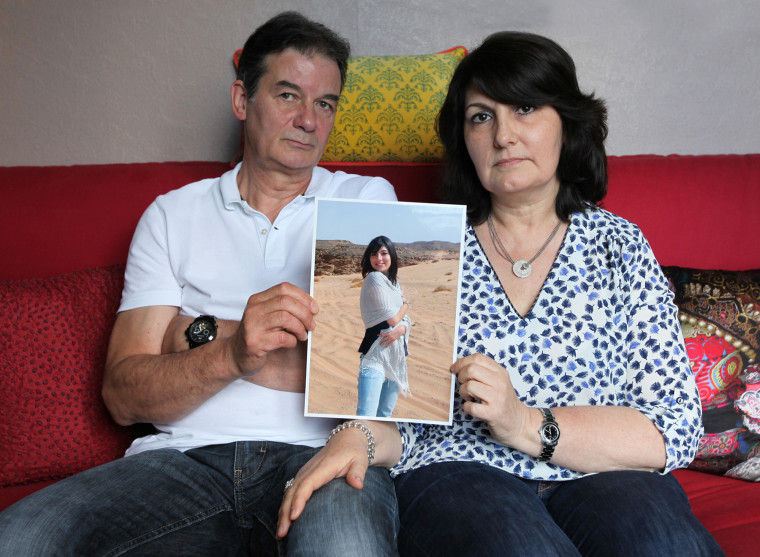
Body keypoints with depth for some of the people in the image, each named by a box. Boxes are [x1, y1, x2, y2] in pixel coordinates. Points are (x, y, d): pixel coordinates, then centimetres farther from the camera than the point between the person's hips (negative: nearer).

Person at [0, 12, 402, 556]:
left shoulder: (368, 199, 12)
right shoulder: (172, 215, 14)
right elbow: (123, 395, 4)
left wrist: (196, 333, 1)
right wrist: (232, 352, -17)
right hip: (187, 455, 3)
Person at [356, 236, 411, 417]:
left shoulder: (394, 283, 17)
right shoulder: (374, 277, -9)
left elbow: (406, 320, 13)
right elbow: (393, 319, -12)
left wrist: (401, 330, -11)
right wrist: (405, 304, 9)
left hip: (397, 356, 8)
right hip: (377, 356, -8)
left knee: (386, 413, 10)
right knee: (367, 414, -17)